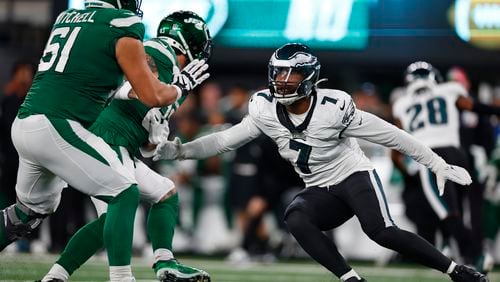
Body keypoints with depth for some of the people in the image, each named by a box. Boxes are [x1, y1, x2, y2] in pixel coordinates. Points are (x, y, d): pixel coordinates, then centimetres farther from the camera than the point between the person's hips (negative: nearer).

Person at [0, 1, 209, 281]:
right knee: (125, 193, -2)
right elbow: (153, 97, -3)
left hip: (24, 125, 8)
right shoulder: (122, 26, -4)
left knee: (33, 209, 27)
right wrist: (183, 85, 16)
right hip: (55, 128, -8)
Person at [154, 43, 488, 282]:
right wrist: (180, 150, -13)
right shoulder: (266, 110, -7)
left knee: (382, 232, -28)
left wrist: (439, 165, -11)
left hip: (354, 176, -4)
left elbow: (391, 136, -14)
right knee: (296, 218, -28)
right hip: (320, 191, 4)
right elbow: (227, 139, 1)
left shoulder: (334, 108, -20)